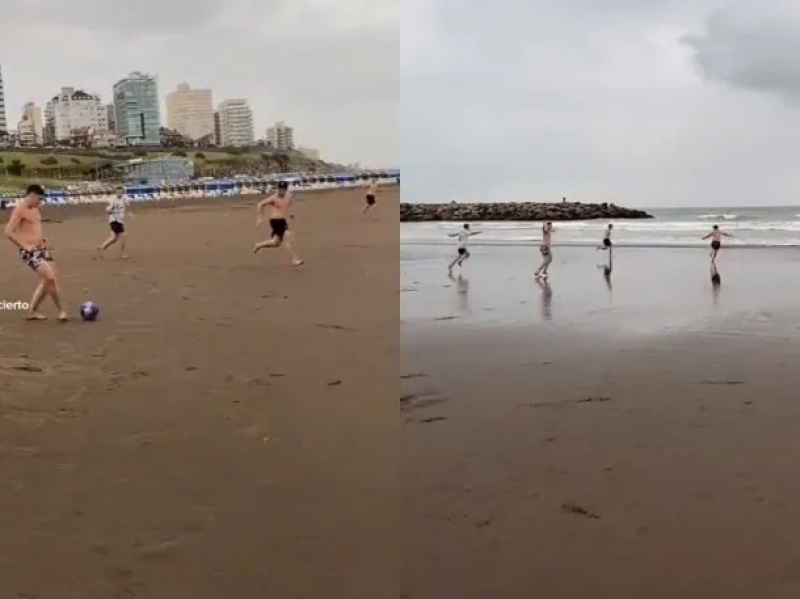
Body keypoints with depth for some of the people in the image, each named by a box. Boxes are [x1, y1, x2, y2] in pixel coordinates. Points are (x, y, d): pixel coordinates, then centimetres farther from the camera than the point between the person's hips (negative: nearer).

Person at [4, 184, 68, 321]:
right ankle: (61, 311, -4)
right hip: (30, 251, -9)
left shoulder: (35, 209, 15)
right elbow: (9, 232, -18)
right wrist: (25, 246, -18)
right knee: (50, 278, -16)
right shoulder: (19, 209, -11)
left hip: (41, 248, 9)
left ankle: (33, 311, 19)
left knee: (49, 280, 9)